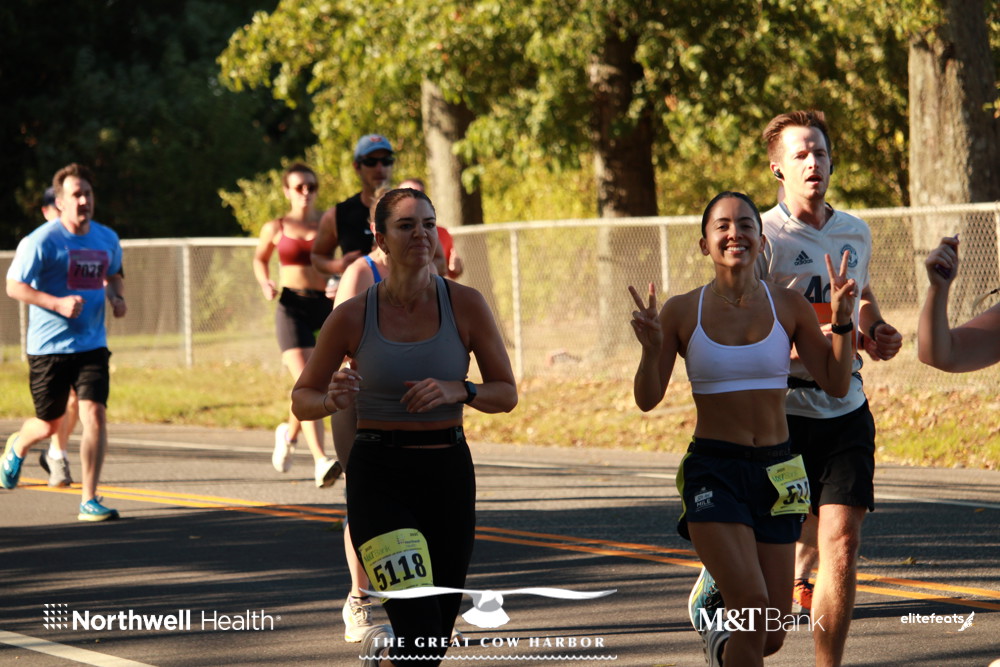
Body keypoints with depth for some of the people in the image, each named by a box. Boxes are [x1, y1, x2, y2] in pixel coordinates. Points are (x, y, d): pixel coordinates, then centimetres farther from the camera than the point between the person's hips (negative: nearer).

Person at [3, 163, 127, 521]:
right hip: (48, 346, -3)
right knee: (48, 426, 9)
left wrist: (117, 297, 3)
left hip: (91, 344, 3)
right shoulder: (41, 241, -12)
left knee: (95, 415, -14)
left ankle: (89, 500, -8)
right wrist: (58, 303, -23)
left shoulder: (107, 239, 6)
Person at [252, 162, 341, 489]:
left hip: (325, 307, 2)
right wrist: (265, 283, 2)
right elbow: (259, 259, 23)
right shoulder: (276, 228, 6)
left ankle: (289, 432, 45)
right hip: (292, 310, -2)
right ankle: (321, 462, -28)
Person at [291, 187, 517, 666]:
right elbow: (302, 398, 7)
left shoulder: (465, 305, -2)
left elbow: (506, 393, 3)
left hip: (448, 471, 3)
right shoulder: (352, 316, -4)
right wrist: (332, 400, -16)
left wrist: (456, 391, -17)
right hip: (379, 478, -2)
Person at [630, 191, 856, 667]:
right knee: (753, 610, -22)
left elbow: (836, 384, 4)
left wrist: (842, 321, -10)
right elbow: (647, 400, 1)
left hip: (776, 472, 3)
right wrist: (651, 348, -18)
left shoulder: (788, 306, 3)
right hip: (712, 471, -3)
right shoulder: (682, 312, -1)